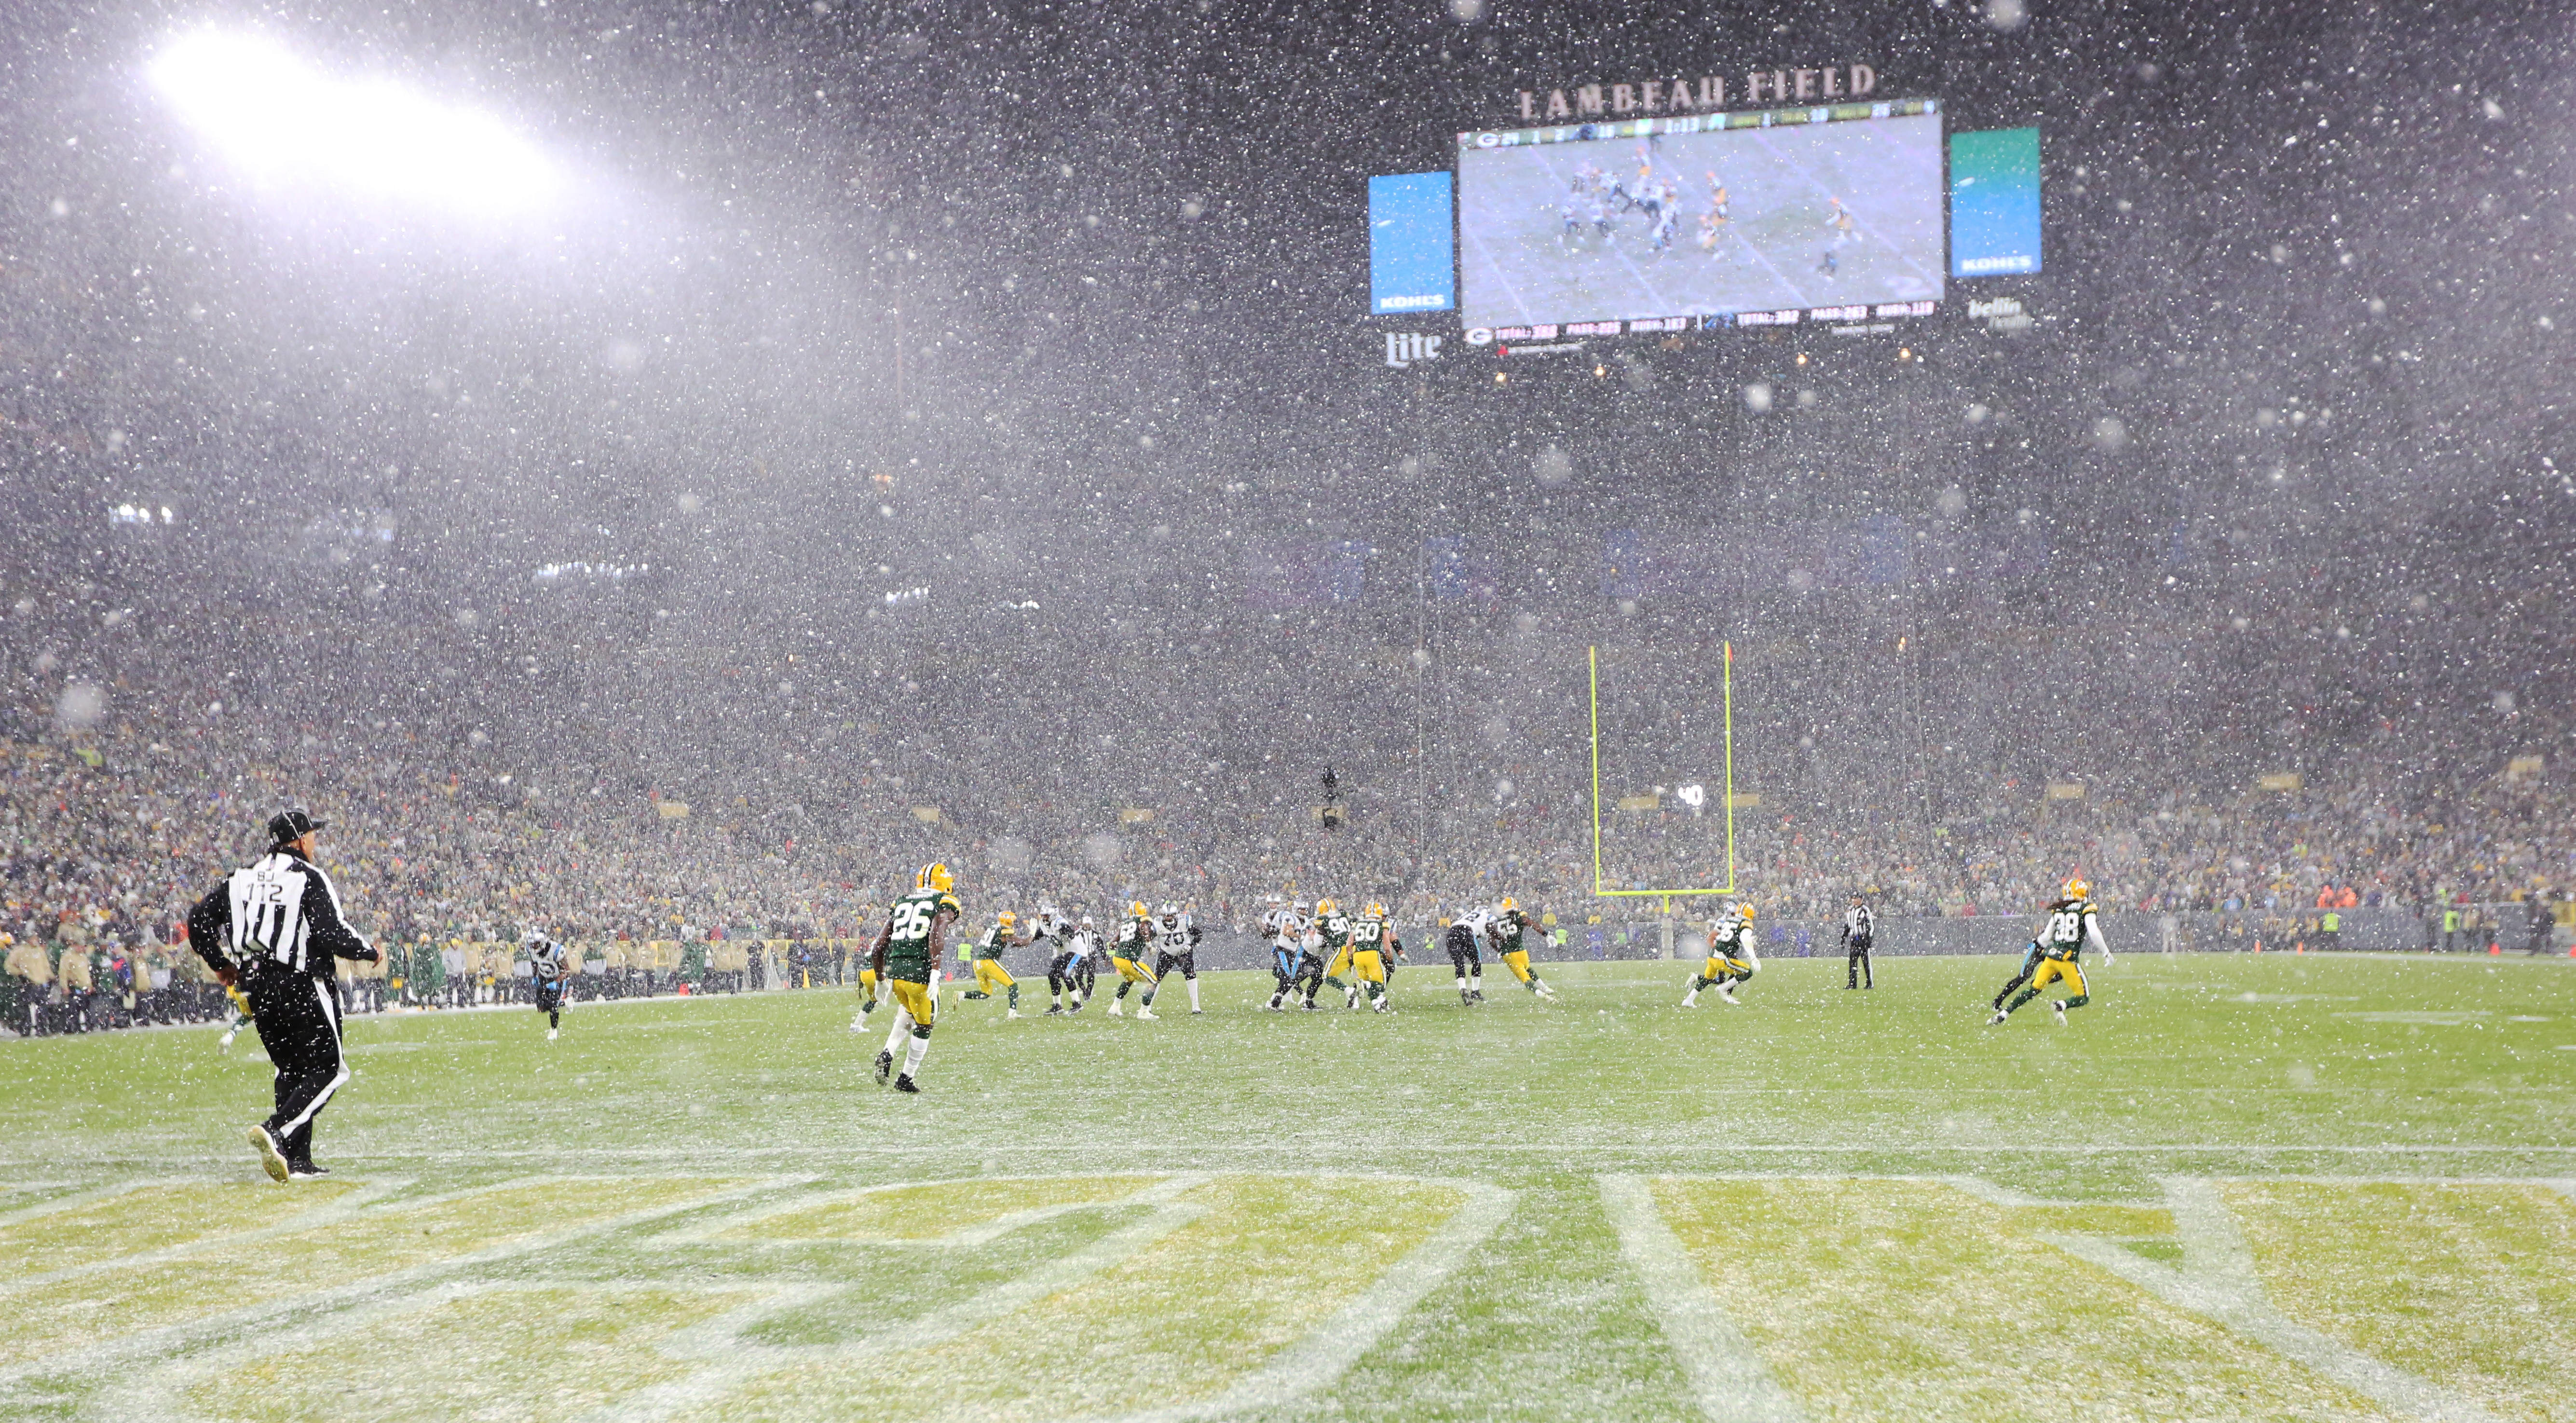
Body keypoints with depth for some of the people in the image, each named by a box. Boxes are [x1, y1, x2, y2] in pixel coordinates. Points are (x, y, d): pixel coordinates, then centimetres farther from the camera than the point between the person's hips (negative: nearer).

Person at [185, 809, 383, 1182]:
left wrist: (220, 964, 24)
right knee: (327, 1070, -1)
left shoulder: (243, 877, 11)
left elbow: (199, 920, 11)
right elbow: (330, 934, -18)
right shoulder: (309, 877, -9)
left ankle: (297, 1162, 13)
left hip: (258, 990, 7)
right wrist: (369, 952, -1)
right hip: (303, 989, -7)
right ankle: (275, 1131, -22)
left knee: (292, 1071, 18)